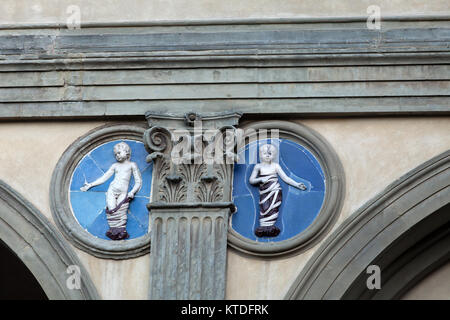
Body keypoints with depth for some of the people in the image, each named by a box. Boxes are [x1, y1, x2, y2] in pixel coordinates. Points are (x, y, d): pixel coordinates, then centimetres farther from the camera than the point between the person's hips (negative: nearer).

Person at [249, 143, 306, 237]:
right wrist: (261, 179, -8)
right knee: (264, 208, -17)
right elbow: (251, 180, 11)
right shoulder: (258, 166, 11)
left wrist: (297, 184, 5)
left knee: (273, 208, -16)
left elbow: (285, 178, 12)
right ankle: (264, 227, -24)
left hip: (275, 191, 0)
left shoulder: (275, 166, 11)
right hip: (264, 192, 0)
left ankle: (269, 227, -21)